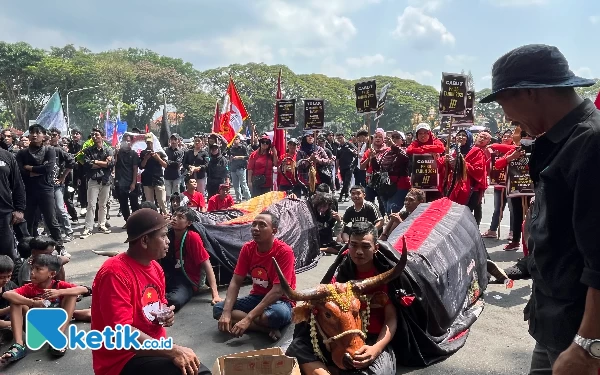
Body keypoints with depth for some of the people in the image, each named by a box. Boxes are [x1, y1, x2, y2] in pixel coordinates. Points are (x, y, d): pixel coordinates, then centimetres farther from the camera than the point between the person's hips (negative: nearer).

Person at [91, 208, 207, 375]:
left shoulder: (155, 267, 5)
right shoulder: (115, 273, -20)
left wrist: (166, 315, -2)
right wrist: (173, 351, -28)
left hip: (156, 348, 8)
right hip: (123, 359, -8)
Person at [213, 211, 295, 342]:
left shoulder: (284, 252, -21)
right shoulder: (247, 248, -4)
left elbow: (278, 290, -26)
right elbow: (235, 282, -6)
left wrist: (248, 318, -31)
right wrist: (226, 313, -23)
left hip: (280, 300, -6)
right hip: (257, 297, 7)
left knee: (277, 314, -41)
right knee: (218, 309, -15)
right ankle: (268, 328, -19)